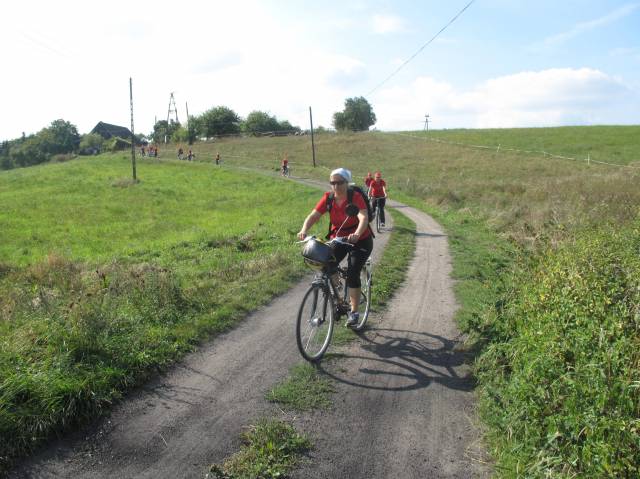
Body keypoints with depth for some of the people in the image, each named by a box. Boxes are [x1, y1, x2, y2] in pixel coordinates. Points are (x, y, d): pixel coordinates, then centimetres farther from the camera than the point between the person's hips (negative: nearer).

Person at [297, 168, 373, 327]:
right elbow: (313, 215, -19)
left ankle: (354, 312, 2)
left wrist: (356, 235, -56)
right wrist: (304, 230, -39)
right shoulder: (328, 198, -11)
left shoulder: (355, 197, -22)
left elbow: (364, 218, -37)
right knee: (327, 267, -17)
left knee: (352, 274, -15)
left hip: (360, 241, -4)